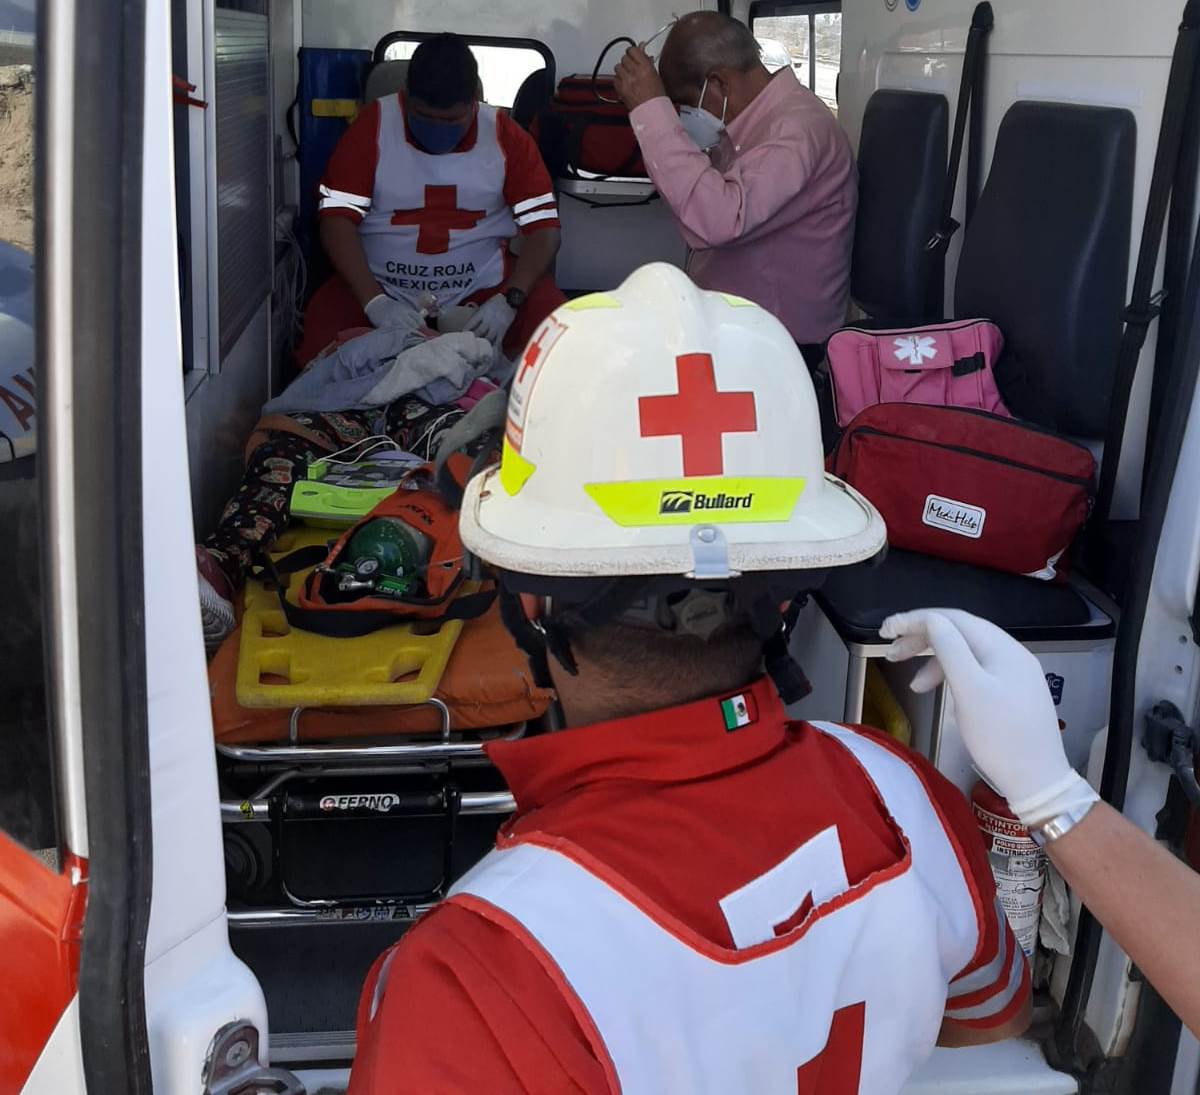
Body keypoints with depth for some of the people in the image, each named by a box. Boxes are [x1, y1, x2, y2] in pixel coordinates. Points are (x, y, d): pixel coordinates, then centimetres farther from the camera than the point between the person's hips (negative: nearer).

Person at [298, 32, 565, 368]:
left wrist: (508, 300, -21)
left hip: (483, 283, 1)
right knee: (318, 340, -30)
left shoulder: (506, 137, -1)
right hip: (380, 285, -1)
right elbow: (337, 219, -8)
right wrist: (374, 302, -23)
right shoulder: (373, 126, -4)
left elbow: (543, 227, -3)